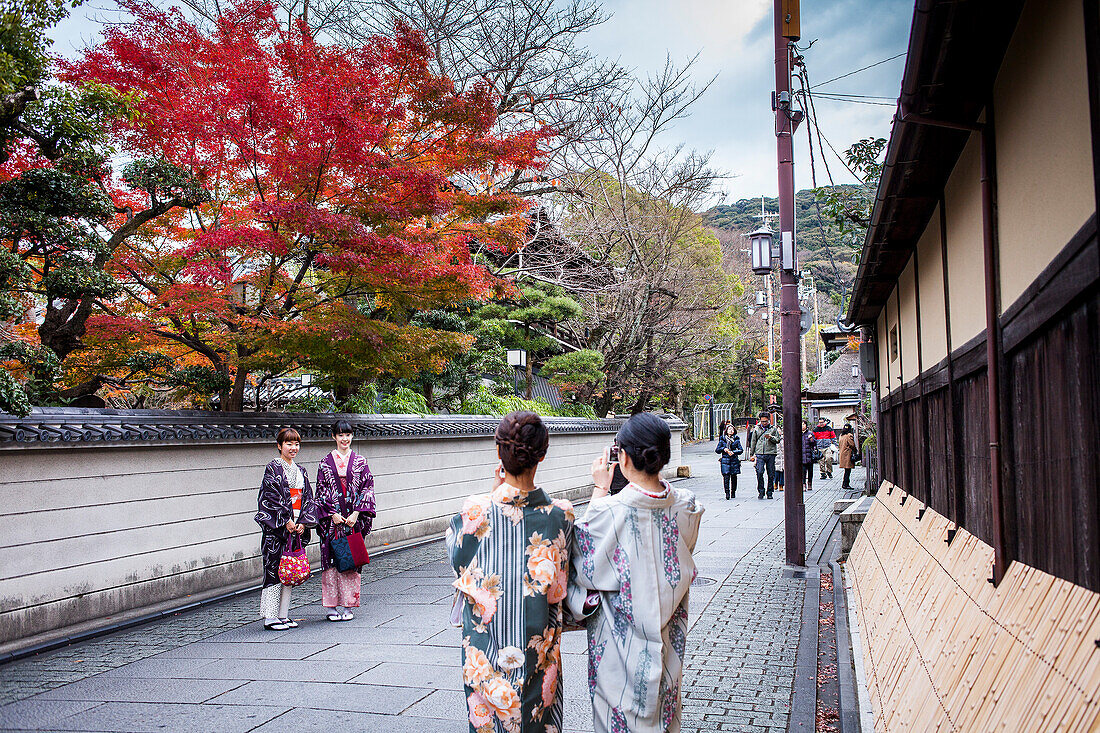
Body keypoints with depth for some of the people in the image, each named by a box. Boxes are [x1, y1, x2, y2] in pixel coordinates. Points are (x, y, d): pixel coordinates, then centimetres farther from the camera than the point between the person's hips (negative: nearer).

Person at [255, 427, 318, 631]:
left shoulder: (300, 471, 15)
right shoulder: (273, 468, -5)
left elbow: (307, 498, 12)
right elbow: (272, 497, -13)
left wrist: (303, 522, -1)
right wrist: (286, 521, -15)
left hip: (295, 527, 6)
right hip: (275, 527, -6)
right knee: (274, 568, -5)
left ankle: (283, 615, 13)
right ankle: (270, 617, -1)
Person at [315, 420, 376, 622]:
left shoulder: (360, 462, 5)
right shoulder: (325, 463, 5)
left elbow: (367, 489, 1)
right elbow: (321, 492, 3)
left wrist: (356, 514, -9)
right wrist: (332, 514, -8)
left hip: (354, 519, 0)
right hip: (332, 519, 0)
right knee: (331, 558, -1)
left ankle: (346, 605, 9)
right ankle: (333, 606, 6)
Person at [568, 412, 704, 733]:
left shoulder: (608, 512, -28)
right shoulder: (685, 506, -14)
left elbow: (583, 548, -7)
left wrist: (599, 490, -1)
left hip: (621, 642, -4)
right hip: (668, 639, 4)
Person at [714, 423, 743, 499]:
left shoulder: (736, 439, 8)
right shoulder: (722, 439, 8)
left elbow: (741, 450, 5)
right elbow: (717, 450, 9)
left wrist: (733, 452, -10)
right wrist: (724, 449, -8)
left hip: (734, 460, 1)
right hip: (725, 460, -1)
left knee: (734, 476, 4)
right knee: (726, 476, -12)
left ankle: (733, 493, 15)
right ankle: (727, 493, -13)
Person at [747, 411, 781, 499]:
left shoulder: (773, 429, 11)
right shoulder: (756, 429, 12)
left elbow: (778, 440, 10)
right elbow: (753, 442, 16)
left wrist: (771, 437, -10)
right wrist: (751, 455, 14)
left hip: (771, 454, 0)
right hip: (759, 454, 0)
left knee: (771, 474, 3)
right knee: (759, 472, -13)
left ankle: (770, 492, 13)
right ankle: (761, 491, -2)